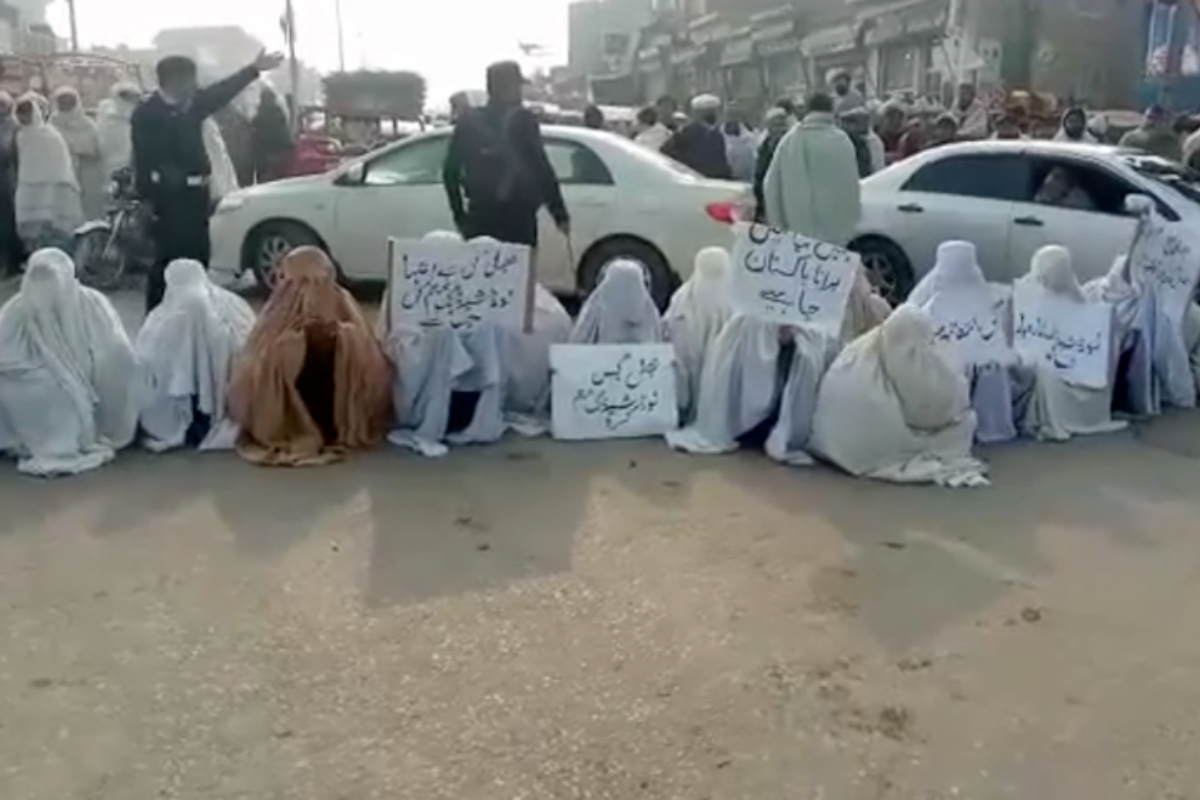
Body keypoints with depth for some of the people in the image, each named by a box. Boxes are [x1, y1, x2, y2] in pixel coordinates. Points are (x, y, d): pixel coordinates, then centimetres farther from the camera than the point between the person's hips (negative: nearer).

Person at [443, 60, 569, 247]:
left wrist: (459, 215, 18)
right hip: (517, 218, -4)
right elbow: (542, 170, -8)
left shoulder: (468, 121, 8)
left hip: (479, 219, 4)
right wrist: (560, 214, -3)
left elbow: (450, 172, 10)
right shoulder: (522, 120, -6)